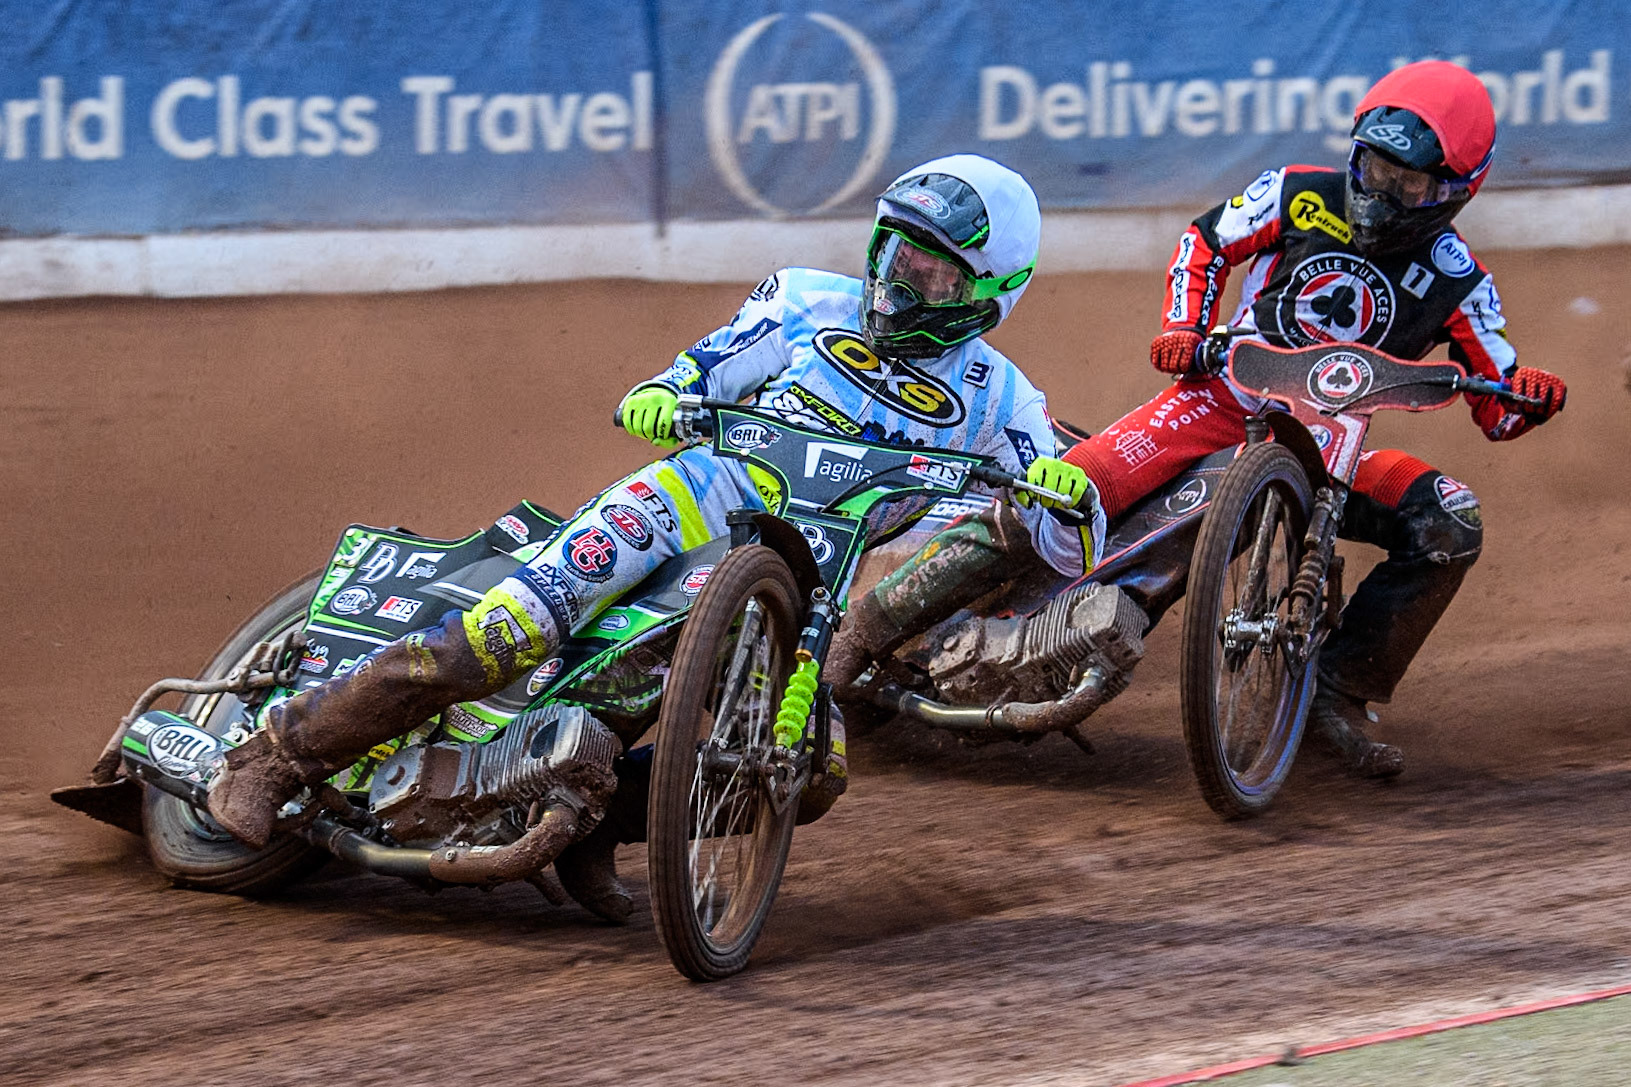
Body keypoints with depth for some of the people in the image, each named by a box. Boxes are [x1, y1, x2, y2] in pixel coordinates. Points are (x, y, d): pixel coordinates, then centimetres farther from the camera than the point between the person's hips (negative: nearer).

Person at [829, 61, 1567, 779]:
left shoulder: (1456, 283, -3)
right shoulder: (1302, 197, -4)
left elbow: (1498, 416, 0)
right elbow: (1207, 242, 12)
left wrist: (1529, 395, -23)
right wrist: (1181, 330, -2)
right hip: (1225, 398, -2)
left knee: (1451, 525, -22)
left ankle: (1340, 697, -11)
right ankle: (877, 624, -14)